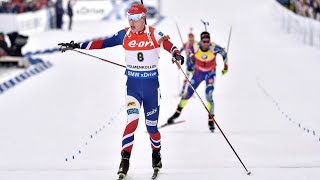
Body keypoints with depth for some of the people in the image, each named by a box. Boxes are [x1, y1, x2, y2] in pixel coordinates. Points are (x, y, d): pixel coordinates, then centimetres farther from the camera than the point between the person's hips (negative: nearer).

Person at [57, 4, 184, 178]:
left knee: (152, 125, 6)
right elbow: (102, 43, -1)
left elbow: (167, 44, -24)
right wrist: (77, 45, -6)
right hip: (133, 85, 1)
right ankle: (125, 159, -14)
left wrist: (176, 54, -46)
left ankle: (156, 154, 33)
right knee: (132, 120, -18)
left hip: (151, 85, -1)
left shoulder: (154, 34, -8)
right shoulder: (124, 35, -1)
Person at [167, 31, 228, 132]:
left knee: (208, 96, -16)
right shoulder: (195, 48, -24)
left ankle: (211, 121, -7)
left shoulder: (214, 48, -27)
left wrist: (225, 66, 0)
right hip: (198, 72, 2)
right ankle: (177, 113, 27)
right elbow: (189, 53, -1)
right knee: (188, 93, 7)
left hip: (210, 74, -2)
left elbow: (223, 53, -7)